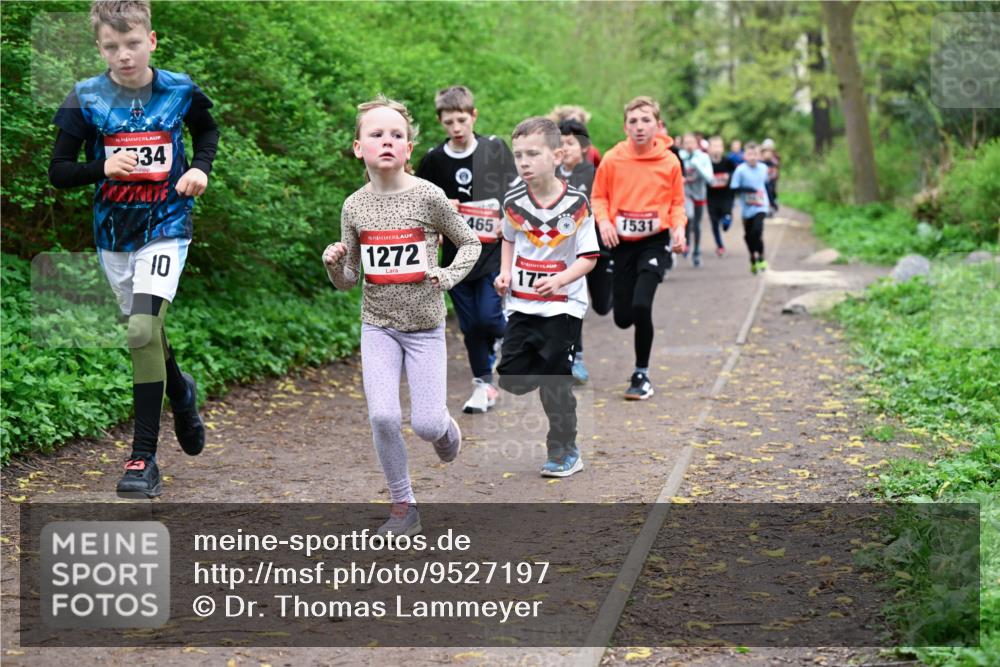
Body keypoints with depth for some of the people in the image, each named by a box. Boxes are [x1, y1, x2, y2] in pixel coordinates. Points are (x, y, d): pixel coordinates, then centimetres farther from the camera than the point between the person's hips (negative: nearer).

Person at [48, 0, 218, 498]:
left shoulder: (180, 91, -4)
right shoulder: (86, 99, -6)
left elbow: (206, 130, 18)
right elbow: (58, 171, -3)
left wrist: (201, 167, -1)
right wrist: (102, 167, -21)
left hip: (165, 229, -3)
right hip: (113, 233, 3)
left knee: (143, 330, -20)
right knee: (146, 332, 14)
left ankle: (144, 456, -13)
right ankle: (181, 392, 48)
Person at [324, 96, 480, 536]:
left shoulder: (428, 196, -10)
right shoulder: (355, 206, -1)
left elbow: (470, 243, 4)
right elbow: (348, 281, 6)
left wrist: (448, 276, -12)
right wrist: (334, 264, -15)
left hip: (425, 326, -2)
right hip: (378, 325, 2)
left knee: (425, 424, -5)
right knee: (382, 417, -12)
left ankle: (446, 429, 34)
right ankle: (403, 506, 7)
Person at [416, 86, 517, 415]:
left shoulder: (495, 149, -2)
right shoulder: (434, 159, 0)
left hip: (493, 249, -2)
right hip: (456, 253, 2)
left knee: (488, 315, -13)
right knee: (470, 323, 6)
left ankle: (506, 334, 22)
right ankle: (483, 384, 18)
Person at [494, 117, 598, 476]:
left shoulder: (576, 204, -14)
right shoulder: (513, 202, -2)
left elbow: (588, 258, -11)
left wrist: (558, 281, -26)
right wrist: (505, 273, 2)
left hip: (562, 305, -4)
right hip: (521, 304, 4)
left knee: (555, 383, 0)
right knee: (510, 377, 1)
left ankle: (565, 453, 14)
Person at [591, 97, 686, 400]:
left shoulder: (669, 161, -5)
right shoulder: (612, 159, -5)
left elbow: (677, 202, 7)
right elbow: (598, 197, 5)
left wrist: (679, 227, -11)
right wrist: (603, 220, -14)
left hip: (655, 241, -2)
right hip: (622, 242, 2)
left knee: (641, 305, -21)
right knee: (623, 316, 4)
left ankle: (641, 373, -2)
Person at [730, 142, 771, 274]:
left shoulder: (763, 168, 3)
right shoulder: (740, 170, -9)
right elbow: (733, 188, -10)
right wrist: (747, 189, -25)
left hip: (760, 207, 0)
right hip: (747, 208, 0)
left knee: (757, 231, -18)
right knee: (748, 235, 10)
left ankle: (761, 258, -2)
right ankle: (753, 259, 31)